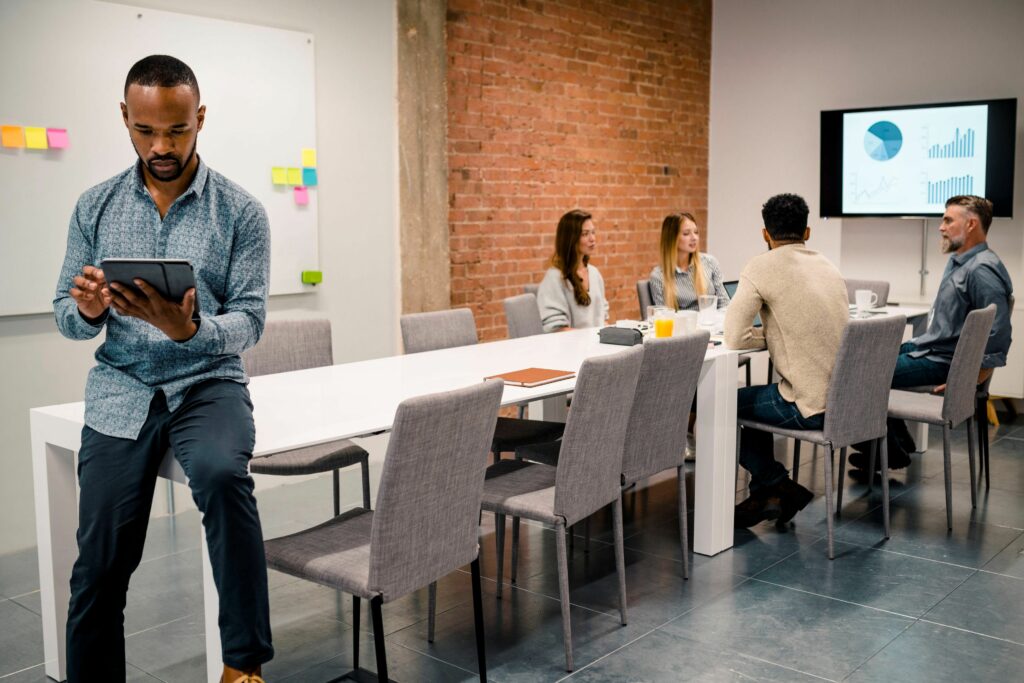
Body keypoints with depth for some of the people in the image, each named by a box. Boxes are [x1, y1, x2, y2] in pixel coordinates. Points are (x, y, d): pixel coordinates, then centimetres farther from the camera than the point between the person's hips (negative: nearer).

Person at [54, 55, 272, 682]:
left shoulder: (241, 211, -3)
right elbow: (67, 315, 7)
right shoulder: (95, 207, 6)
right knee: (100, 567, -4)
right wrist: (86, 309, -18)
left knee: (224, 474, -33)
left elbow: (250, 320, -7)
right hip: (121, 388, 2)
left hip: (209, 382, -2)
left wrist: (188, 329, -28)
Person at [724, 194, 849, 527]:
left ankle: (783, 487, 14)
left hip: (811, 406, -7)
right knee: (754, 399, 28)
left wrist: (769, 335, 5)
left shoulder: (762, 267, -10)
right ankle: (765, 495, 29)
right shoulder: (828, 266, 11)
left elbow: (734, 337, -12)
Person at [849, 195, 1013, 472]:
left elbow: (997, 341, -27)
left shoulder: (982, 271, -23)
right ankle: (897, 439, 26)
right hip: (927, 346, 10)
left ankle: (892, 452, 9)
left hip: (942, 361, -10)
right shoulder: (957, 261, 9)